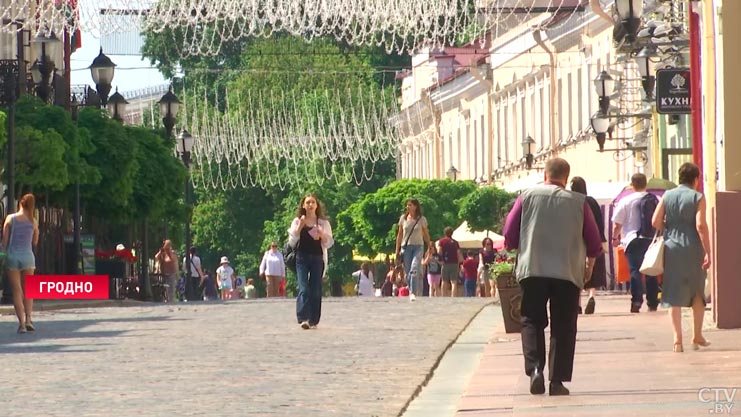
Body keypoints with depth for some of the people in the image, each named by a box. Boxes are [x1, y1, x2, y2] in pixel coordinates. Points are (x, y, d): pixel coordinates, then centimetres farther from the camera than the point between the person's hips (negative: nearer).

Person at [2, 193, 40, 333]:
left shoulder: (10, 218, -2)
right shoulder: (33, 221, 2)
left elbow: (4, 240, -2)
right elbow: (35, 242, 9)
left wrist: (4, 254, 10)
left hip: (12, 255, -1)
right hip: (28, 255, 1)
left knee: (17, 291, 2)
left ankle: (21, 322, -5)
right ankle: (28, 318, -4)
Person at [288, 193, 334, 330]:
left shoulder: (323, 223, 8)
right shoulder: (297, 222, 7)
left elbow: (329, 243, 7)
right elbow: (292, 242, 2)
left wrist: (321, 234, -12)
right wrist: (299, 227, -9)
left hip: (317, 258, 1)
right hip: (302, 258, -1)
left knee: (315, 291, -1)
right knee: (303, 289, -14)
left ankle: (313, 321, 6)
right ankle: (303, 319, -22)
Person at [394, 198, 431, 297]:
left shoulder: (422, 219, 1)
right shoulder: (403, 218, 7)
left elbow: (426, 235, 10)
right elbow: (399, 235, 12)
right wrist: (397, 250, 10)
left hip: (418, 247, -3)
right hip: (406, 247, 3)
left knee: (414, 271, -19)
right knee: (408, 273, 3)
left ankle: (413, 293, -24)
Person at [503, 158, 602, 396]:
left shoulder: (527, 197, 3)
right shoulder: (578, 202, 4)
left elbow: (509, 237, 3)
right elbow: (594, 242, 8)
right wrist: (589, 265, 26)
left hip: (532, 270, 0)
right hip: (569, 272, 0)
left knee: (532, 322, 8)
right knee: (563, 327, 7)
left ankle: (534, 368, -13)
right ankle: (557, 381, 2)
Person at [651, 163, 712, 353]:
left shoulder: (667, 196, 4)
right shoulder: (698, 197, -5)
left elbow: (656, 222, 1)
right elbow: (701, 225, -13)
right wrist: (708, 252, -11)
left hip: (672, 247, 2)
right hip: (693, 249, -2)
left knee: (674, 295, 4)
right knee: (697, 293, 14)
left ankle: (677, 339, -4)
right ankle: (697, 337, 20)